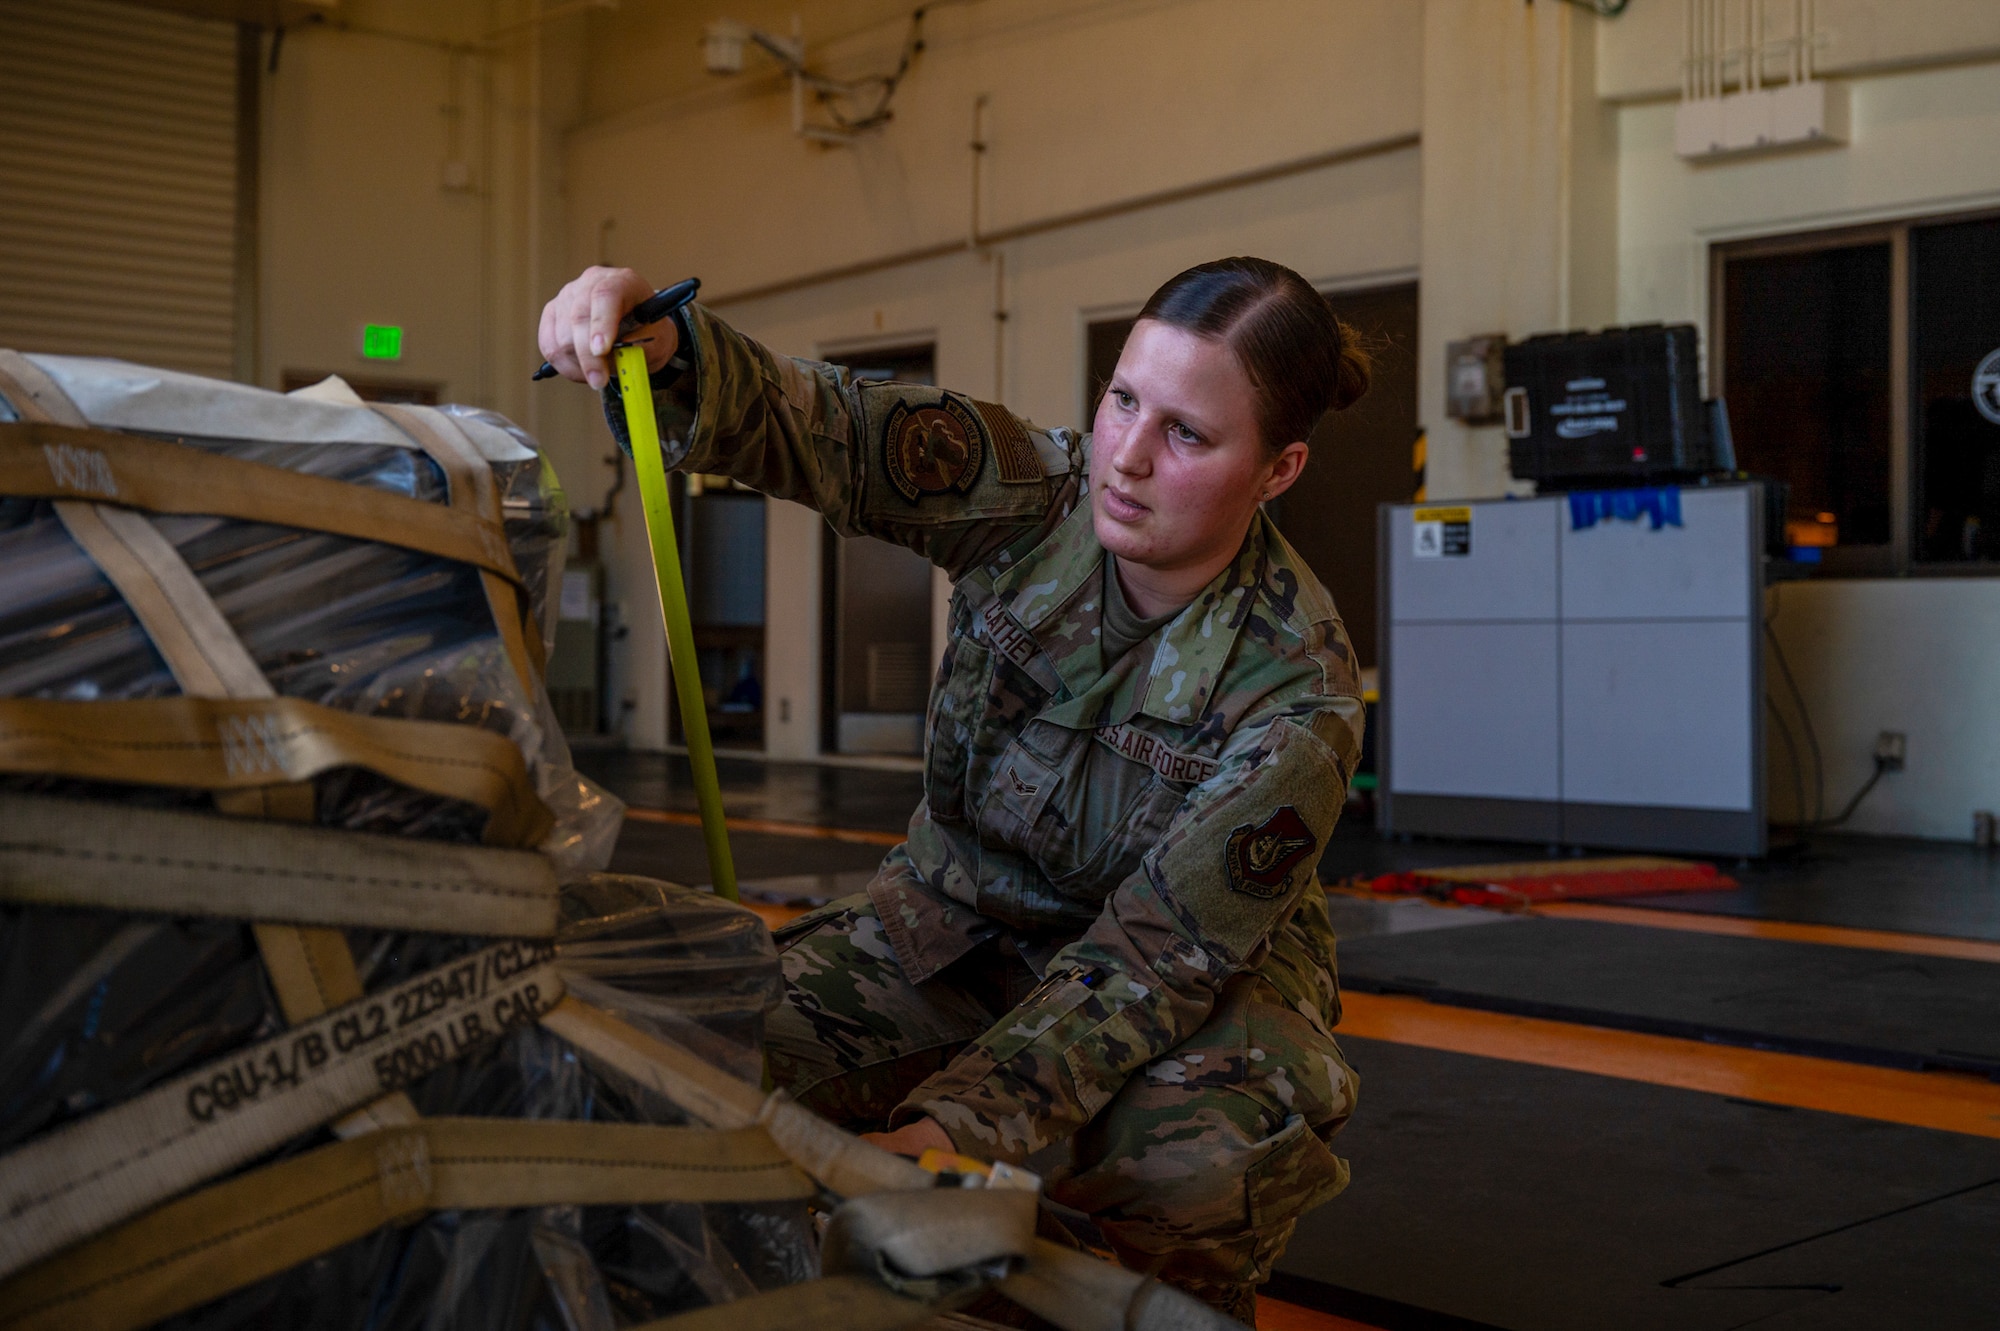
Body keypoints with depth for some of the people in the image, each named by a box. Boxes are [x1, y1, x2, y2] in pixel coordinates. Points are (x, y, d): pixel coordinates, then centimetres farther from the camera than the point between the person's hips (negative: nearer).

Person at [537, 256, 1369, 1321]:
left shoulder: (1298, 693, -25)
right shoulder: (1032, 495, -15)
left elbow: (1156, 954, -28)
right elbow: (809, 428, -21)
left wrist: (952, 1126, -40)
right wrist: (665, 348, -44)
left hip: (1212, 960, -3)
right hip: (963, 908, 3)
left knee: (1198, 1159, -37)